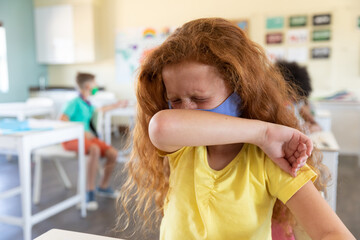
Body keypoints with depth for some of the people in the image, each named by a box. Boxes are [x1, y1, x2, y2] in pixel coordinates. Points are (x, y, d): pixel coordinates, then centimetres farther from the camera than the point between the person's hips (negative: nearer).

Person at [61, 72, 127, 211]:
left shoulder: (88, 104, 14)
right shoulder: (75, 103, -10)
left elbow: (99, 110, 36)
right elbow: (63, 120, -19)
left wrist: (117, 105, 43)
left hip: (86, 136, 8)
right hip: (72, 139, -8)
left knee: (113, 153, -11)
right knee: (95, 149, -37)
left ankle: (104, 187, 13)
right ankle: (90, 193, -29)